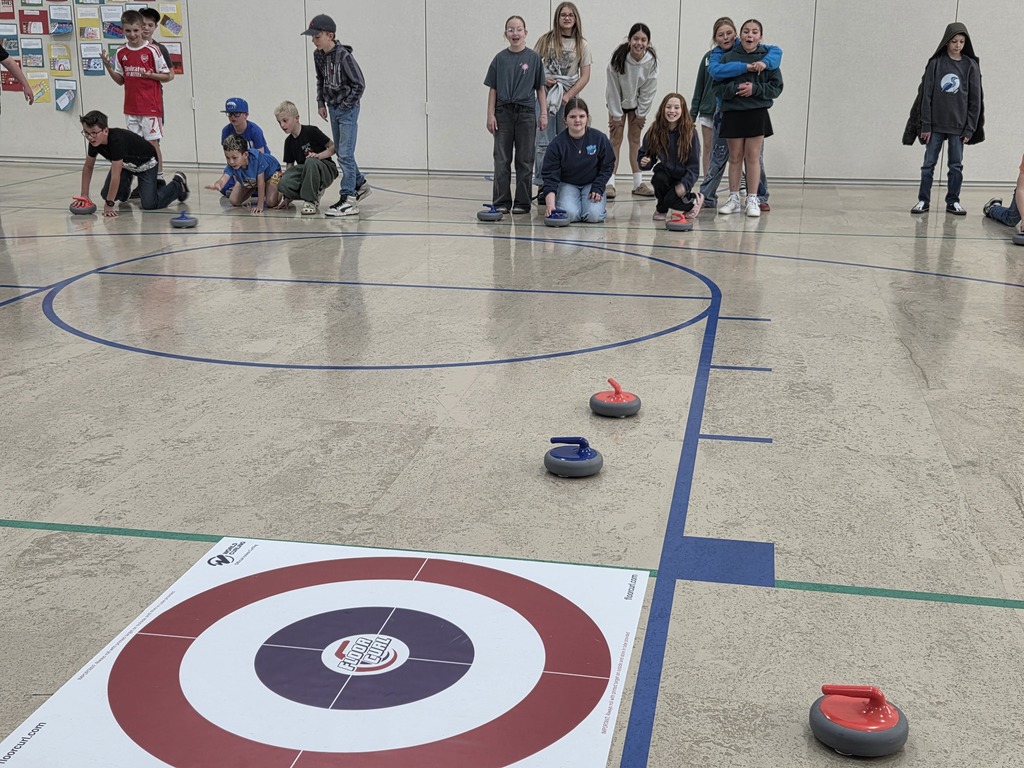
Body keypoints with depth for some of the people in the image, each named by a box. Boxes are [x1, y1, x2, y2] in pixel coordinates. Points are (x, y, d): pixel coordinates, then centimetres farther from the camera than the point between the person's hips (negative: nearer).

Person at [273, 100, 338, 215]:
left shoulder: (311, 131, -9)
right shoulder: (289, 141, 9)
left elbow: (334, 147, -7)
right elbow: (290, 167, 9)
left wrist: (318, 156, -25)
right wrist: (287, 197, 2)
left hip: (326, 172, -5)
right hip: (305, 174, 5)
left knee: (310, 162, -40)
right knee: (283, 184, -25)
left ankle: (311, 201, -25)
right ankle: (315, 192, -1)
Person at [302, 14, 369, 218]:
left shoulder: (344, 56, -20)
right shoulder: (318, 55, 2)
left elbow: (359, 84, -17)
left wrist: (346, 105, -14)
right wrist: (321, 103, 11)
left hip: (347, 109, -8)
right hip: (332, 109, 8)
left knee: (345, 153, -11)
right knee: (340, 151, 16)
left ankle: (348, 200, -10)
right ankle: (360, 184, 35)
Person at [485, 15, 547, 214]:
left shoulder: (533, 58, 1)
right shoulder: (500, 58, 3)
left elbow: (540, 88, 4)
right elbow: (492, 88, 5)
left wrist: (543, 113, -1)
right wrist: (490, 114, -1)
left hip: (526, 112, -1)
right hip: (503, 112, 1)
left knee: (525, 160, 4)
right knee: (502, 160, 3)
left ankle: (522, 202, 11)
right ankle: (501, 202, 9)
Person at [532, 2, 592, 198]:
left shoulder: (582, 45, 2)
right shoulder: (546, 40, 3)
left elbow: (585, 76, -1)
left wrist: (568, 95, -12)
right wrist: (543, 79, -11)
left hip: (569, 98, 0)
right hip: (546, 96, 0)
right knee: (543, 143, -1)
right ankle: (543, 186, 3)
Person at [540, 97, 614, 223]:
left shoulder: (599, 138, -10)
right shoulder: (557, 144, -13)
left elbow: (607, 166, 2)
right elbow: (550, 175, -16)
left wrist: (597, 189, -10)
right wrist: (550, 204, -28)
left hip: (592, 184, 0)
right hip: (567, 185, 0)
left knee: (593, 215, -25)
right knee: (570, 215, -26)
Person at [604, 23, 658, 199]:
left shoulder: (651, 61, -22)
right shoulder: (618, 58, -28)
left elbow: (649, 90, -12)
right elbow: (614, 88, -20)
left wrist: (641, 114, -9)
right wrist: (616, 115, -16)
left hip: (637, 102, 2)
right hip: (617, 102, -2)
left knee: (635, 139, 5)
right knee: (615, 140, -5)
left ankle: (638, 183, 9)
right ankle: (609, 183, -5)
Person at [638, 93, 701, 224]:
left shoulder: (690, 132, -13)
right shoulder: (655, 131, -7)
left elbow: (694, 165, -13)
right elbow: (643, 154, 0)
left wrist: (685, 184, -27)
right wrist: (644, 162, -25)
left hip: (683, 177, -3)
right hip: (665, 174, 3)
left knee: (671, 199, -28)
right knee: (659, 178, -32)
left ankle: (693, 200, 8)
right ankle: (661, 210, -1)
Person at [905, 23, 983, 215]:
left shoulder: (971, 66, 1)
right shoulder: (936, 63, -2)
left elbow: (975, 100, 2)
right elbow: (926, 96, -2)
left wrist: (970, 129, -3)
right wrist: (925, 125, -7)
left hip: (958, 126, 1)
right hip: (935, 125, -1)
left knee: (956, 165, 6)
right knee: (929, 164, 3)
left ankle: (953, 202, 15)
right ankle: (923, 200, 12)